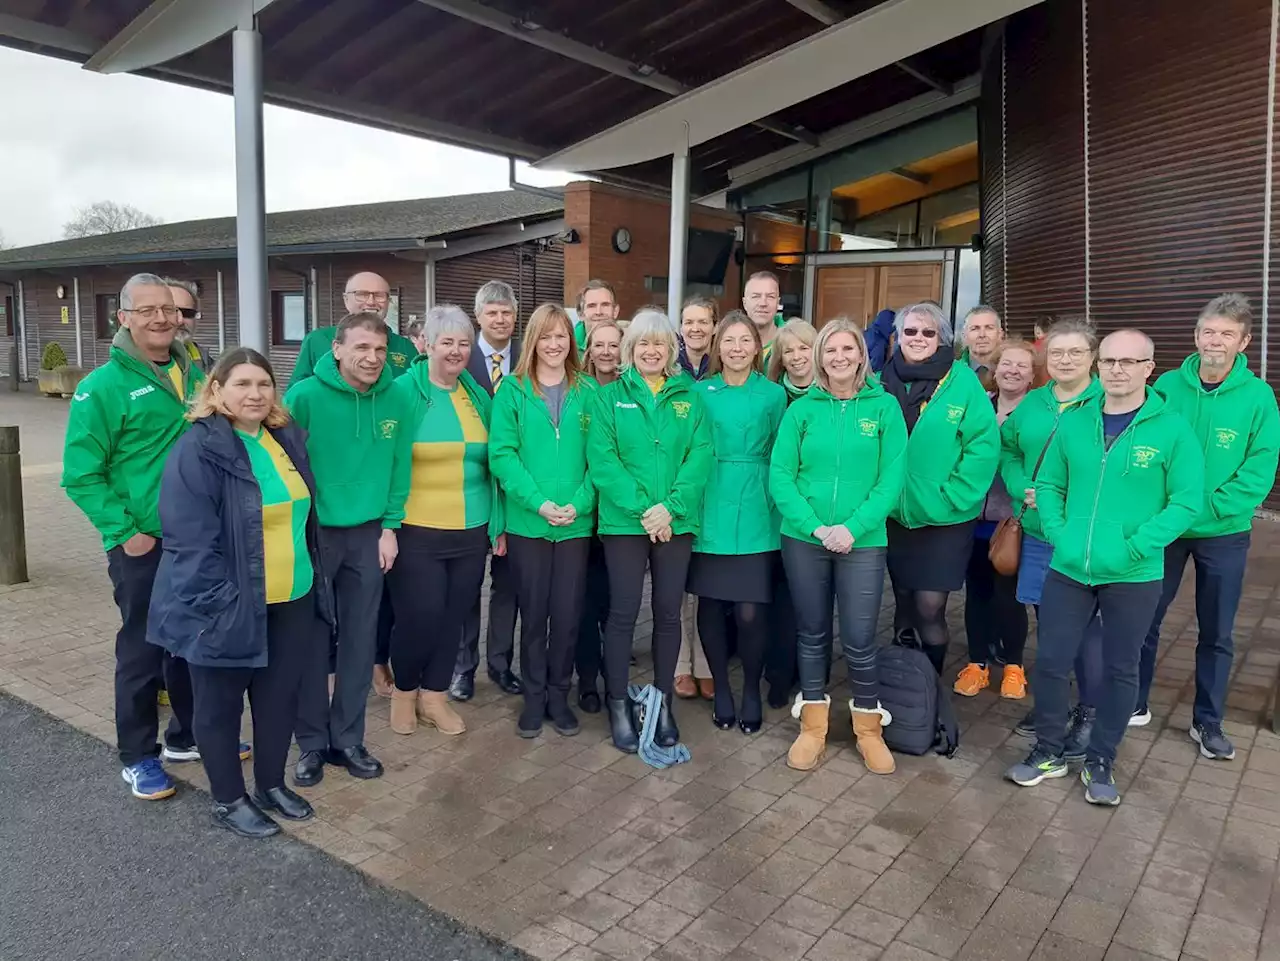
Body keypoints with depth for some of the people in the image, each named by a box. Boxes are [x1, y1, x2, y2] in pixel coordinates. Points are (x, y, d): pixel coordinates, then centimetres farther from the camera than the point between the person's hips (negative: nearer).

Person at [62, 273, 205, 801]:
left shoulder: (194, 374, 6)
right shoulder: (103, 386, -11)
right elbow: (81, 475, -11)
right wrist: (124, 533, -15)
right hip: (145, 545, -5)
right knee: (142, 649, 6)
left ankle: (191, 733, 35)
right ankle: (137, 756, 23)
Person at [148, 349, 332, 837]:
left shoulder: (288, 439, 6)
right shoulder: (197, 451, -15)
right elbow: (191, 541, -19)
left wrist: (315, 583, 13)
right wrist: (221, 604, -20)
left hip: (293, 601, 6)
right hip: (227, 607, -6)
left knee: (280, 697, 16)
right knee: (220, 704, 11)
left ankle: (272, 785, 35)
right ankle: (228, 799, 29)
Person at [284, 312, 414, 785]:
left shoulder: (394, 401, -3)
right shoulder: (305, 396, -15)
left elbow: (398, 466, 3)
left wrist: (390, 527, 1)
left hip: (368, 535, 3)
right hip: (313, 533, -3)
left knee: (360, 640, 10)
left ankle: (347, 738, 26)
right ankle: (312, 742, 24)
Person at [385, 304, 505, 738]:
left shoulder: (478, 396, 7)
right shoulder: (403, 391, -7)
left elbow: (492, 464, 12)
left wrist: (498, 523, 10)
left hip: (472, 531, 5)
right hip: (417, 531, -4)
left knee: (454, 615, 11)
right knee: (420, 615, 0)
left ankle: (433, 696, 30)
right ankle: (404, 690, 28)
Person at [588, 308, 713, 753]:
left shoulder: (689, 398, 8)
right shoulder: (610, 396, 3)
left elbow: (700, 457, -2)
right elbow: (601, 458, -7)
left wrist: (670, 507, -15)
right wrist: (642, 507, -17)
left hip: (676, 523, 2)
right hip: (624, 521, -2)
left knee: (668, 613, 9)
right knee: (623, 613, 2)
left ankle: (663, 702, 23)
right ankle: (618, 703, 16)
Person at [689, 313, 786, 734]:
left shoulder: (774, 395, 5)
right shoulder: (700, 393, 5)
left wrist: (777, 505, 4)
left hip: (755, 516, -1)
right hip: (710, 514, 1)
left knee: (750, 612, -4)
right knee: (711, 606, 6)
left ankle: (752, 690, 20)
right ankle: (720, 687, 27)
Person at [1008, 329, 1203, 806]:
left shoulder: (1172, 429, -8)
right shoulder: (1074, 422, 3)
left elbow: (1187, 502, -10)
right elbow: (1048, 484, 9)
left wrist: (1136, 547, -17)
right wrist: (1058, 533, -5)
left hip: (1134, 577, -2)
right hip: (1068, 569, 3)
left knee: (1119, 670, 11)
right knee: (1050, 661, 7)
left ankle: (1100, 762, 29)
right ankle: (1048, 752, 27)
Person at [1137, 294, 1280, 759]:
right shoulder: (1167, 386, -6)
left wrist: (1208, 508, -21)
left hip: (1224, 533, -1)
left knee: (1216, 633, 11)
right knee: (1144, 619, 10)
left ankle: (1207, 722, 27)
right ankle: (1134, 703, 28)